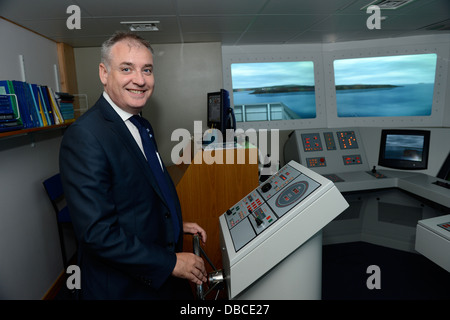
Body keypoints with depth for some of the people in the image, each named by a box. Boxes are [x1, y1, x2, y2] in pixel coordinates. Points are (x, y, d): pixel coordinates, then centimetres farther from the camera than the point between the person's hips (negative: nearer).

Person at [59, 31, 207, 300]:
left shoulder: (141, 126, 5)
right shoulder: (84, 136, -24)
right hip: (122, 287, -8)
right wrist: (171, 263, -23)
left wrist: (176, 224, 7)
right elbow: (97, 233, -27)